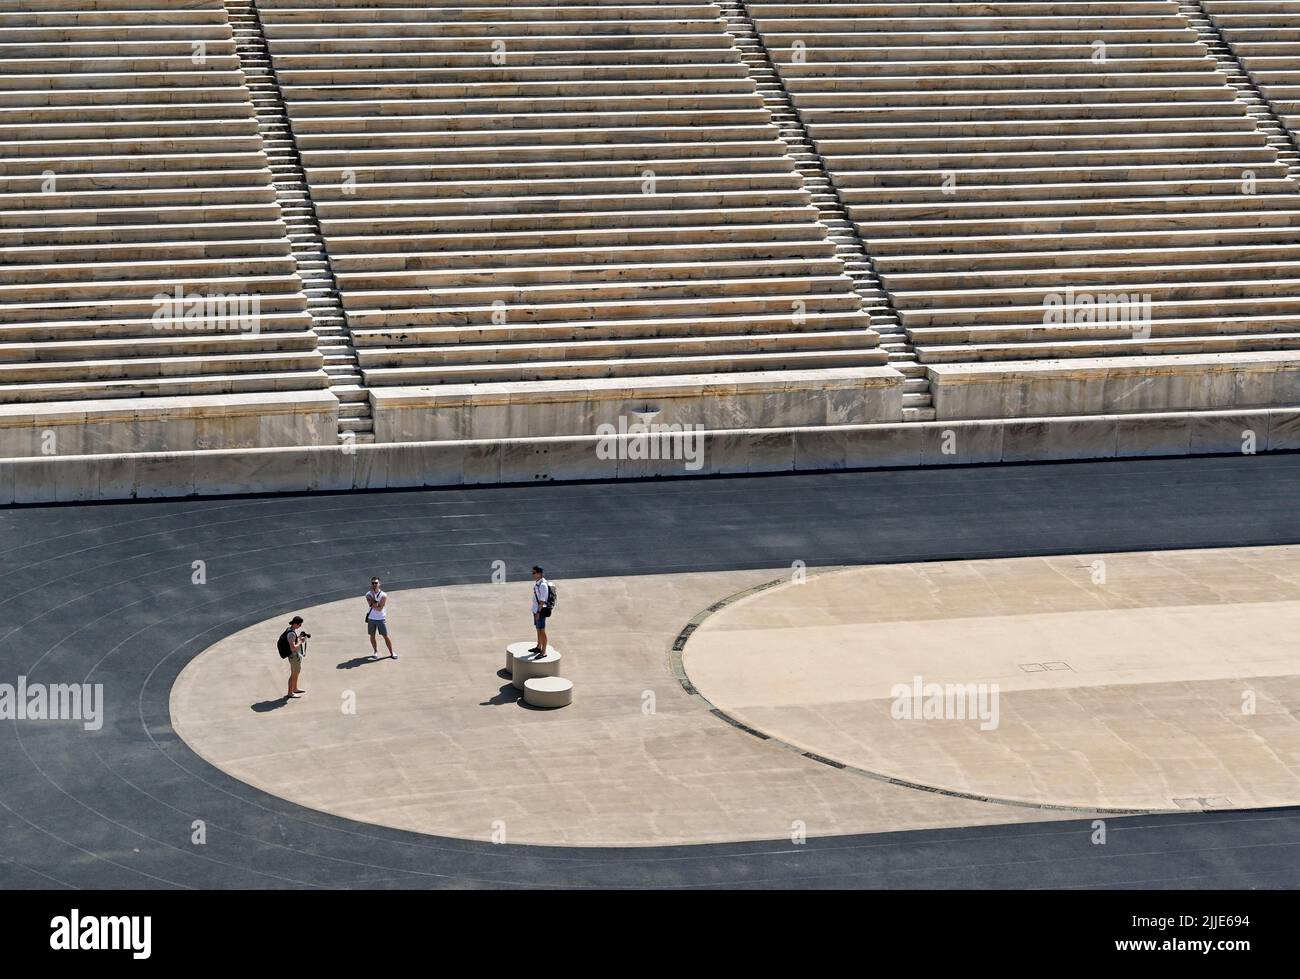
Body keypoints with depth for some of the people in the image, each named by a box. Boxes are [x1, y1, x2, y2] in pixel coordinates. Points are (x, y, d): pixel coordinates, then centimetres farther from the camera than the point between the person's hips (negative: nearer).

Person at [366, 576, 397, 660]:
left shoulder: (383, 595, -11)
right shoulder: (368, 594, 0)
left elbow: (379, 608, -18)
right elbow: (373, 605, -14)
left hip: (381, 619, -3)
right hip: (371, 618, 3)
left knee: (386, 636, 0)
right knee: (372, 636, 8)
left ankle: (391, 652, 10)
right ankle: (376, 652, 24)